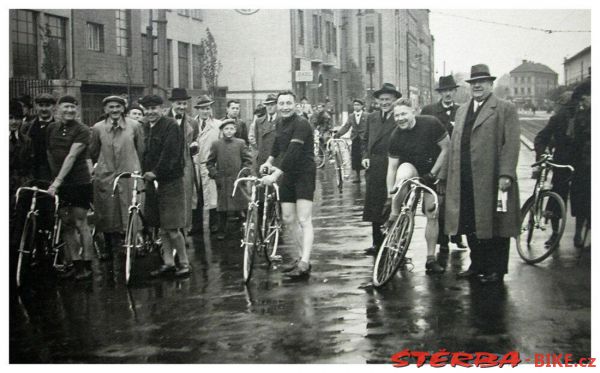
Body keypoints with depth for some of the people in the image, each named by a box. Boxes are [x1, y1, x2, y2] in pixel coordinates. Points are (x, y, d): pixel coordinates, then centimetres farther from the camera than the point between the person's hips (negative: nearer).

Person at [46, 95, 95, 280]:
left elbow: (72, 156, -17)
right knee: (66, 224, 6)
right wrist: (54, 180, 6)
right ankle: (75, 263, 14)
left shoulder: (82, 130, -9)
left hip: (80, 182, -5)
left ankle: (87, 265, 3)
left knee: (80, 223, -4)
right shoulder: (51, 128, 9)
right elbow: (49, 154, 14)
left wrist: (57, 181, -24)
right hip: (59, 183, 5)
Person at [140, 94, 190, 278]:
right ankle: (168, 262, 20)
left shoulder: (171, 126, -10)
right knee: (161, 227, 12)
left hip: (170, 181, -7)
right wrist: (143, 171, 0)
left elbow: (170, 153, -17)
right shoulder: (145, 127, 12)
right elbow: (143, 153, 13)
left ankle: (184, 262, 7)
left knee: (172, 228, -6)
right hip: (152, 181, 7)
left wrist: (156, 172, -19)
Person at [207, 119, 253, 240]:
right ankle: (221, 231, 11)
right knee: (222, 208, 3)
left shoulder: (241, 143, 5)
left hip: (237, 180, 0)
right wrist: (214, 174, 0)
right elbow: (210, 162, 10)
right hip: (222, 181, 0)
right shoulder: (216, 144, 5)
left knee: (239, 207, 1)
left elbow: (248, 160, 7)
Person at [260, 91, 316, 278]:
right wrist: (269, 161, 23)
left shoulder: (301, 124, -18)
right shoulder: (280, 123, 8)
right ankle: (302, 257, 22)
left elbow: (293, 152, -28)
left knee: (304, 221, -13)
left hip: (304, 174, -8)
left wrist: (275, 175, -32)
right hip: (287, 175, 8)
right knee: (288, 220, 10)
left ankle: (304, 264, -18)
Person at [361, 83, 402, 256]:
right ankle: (377, 243, 16)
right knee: (374, 207, 8)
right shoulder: (372, 117, 15)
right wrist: (365, 156, 8)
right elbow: (366, 140, 22)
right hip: (374, 168, 5)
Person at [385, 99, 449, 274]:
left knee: (432, 215, -2)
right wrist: (390, 194, -20)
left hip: (431, 174, 1)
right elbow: (392, 168, -14)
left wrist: (432, 173, -15)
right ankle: (394, 216, -21)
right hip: (410, 169, 0)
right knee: (404, 172, -38)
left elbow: (446, 148, -13)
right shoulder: (396, 137, -16)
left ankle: (431, 258, 10)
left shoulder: (431, 124, -21)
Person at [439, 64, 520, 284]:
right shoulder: (462, 111, 19)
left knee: (493, 224, 2)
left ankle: (496, 270, 13)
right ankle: (478, 265, 23)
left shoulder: (505, 109, -1)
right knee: (470, 226, 10)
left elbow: (511, 144, -9)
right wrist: (444, 175, 15)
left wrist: (506, 174, -19)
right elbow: (454, 145, 18)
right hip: (464, 181, 6)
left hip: (491, 181, -6)